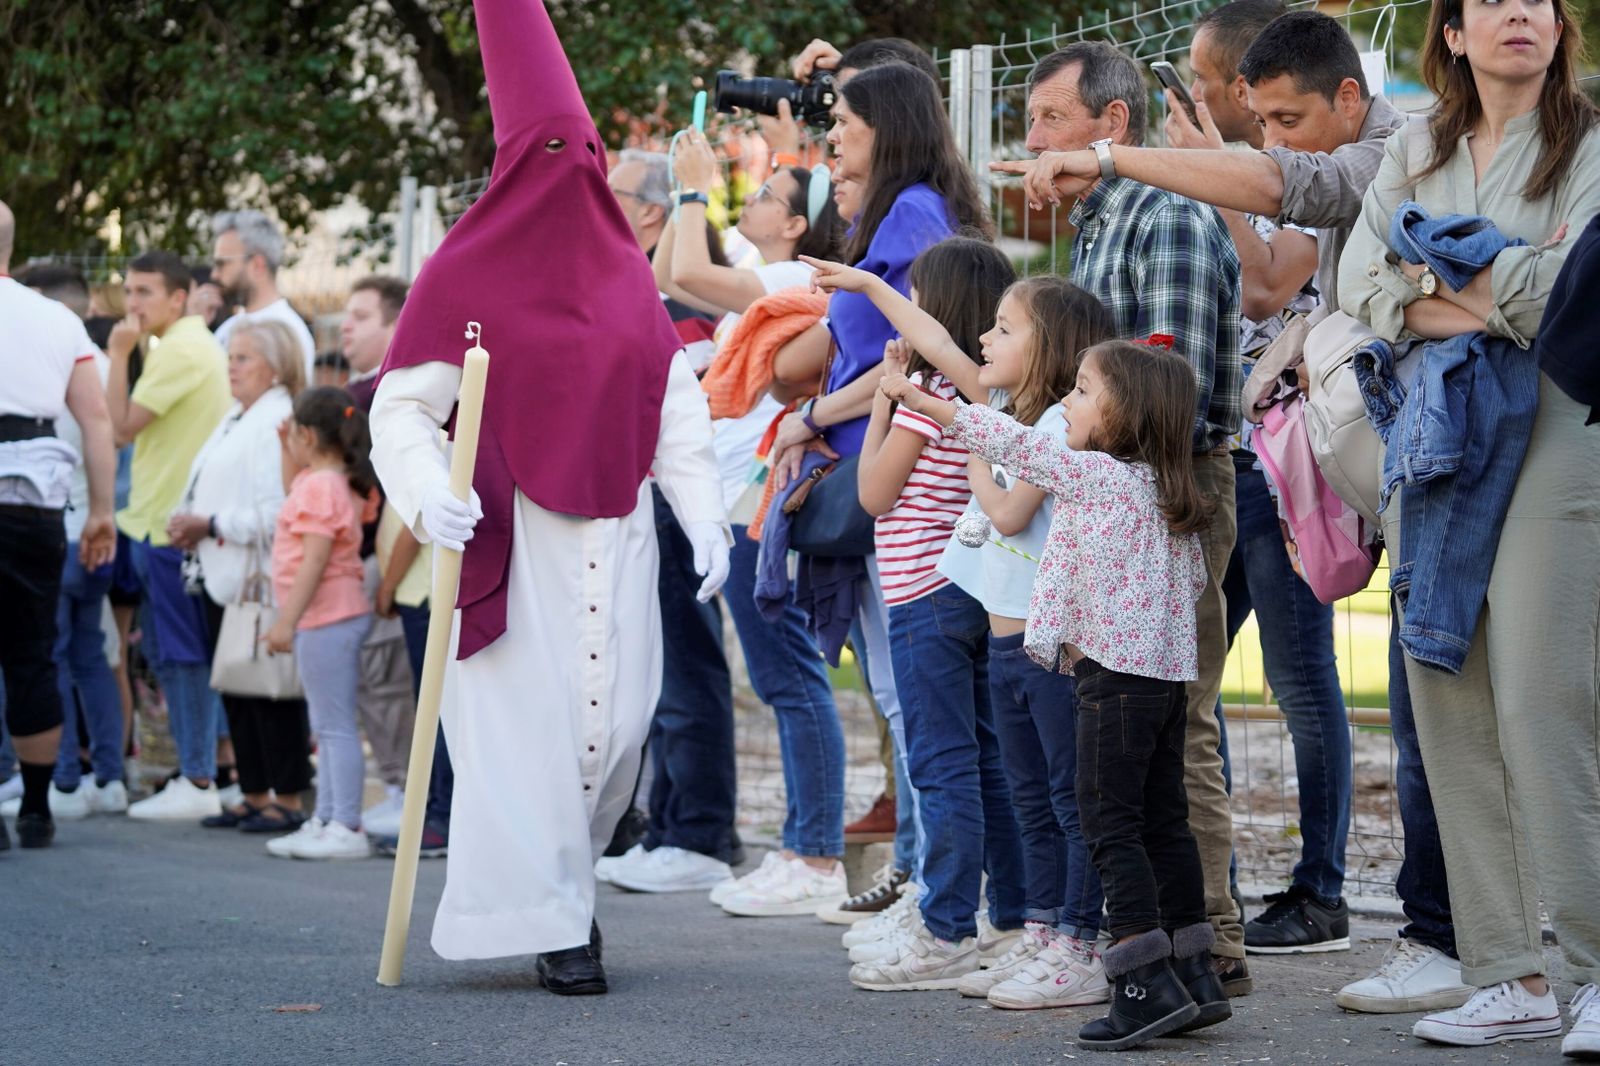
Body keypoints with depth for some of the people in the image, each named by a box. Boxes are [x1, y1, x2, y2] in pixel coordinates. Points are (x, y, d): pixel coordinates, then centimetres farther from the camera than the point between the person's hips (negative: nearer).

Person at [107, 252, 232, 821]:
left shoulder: (179, 351, -15)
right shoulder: (192, 344, 18)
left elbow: (124, 424, -16)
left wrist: (118, 354, -13)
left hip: (171, 522, -10)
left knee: (180, 653, -7)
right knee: (172, 653, 13)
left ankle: (198, 782, -6)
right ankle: (196, 773, 17)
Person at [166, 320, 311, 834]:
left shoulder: (278, 422, -14)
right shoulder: (236, 419, 18)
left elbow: (274, 513, -22)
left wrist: (209, 526, -17)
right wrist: (187, 526, 7)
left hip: (259, 579, -10)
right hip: (223, 577, 10)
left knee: (270, 693, -4)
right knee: (235, 690, 12)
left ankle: (287, 799, 2)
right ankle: (254, 795, 19)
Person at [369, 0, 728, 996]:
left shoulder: (626, 268, 11)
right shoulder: (466, 270, -4)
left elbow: (676, 401, 12)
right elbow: (403, 406, -6)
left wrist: (703, 511, 2)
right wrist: (429, 497, -23)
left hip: (617, 536, 5)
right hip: (512, 539, -5)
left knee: (619, 719, 4)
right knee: (528, 720, -7)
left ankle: (571, 883, 25)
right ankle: (552, 923, -1)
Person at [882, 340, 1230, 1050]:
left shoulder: (1092, 474, -12)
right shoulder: (1165, 491, 12)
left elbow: (1012, 442, -11)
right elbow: (1192, 581, 16)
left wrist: (917, 399, -5)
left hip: (1115, 671, -8)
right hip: (1170, 669, 9)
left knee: (1111, 822, -7)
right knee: (1163, 819, 12)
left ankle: (1147, 983, -12)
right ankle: (1194, 976, 13)